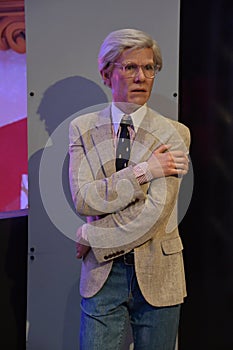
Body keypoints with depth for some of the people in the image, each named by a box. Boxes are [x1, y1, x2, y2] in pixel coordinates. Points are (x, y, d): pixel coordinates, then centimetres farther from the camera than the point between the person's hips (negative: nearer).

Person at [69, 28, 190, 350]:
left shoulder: (173, 133, -5)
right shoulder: (83, 128, 2)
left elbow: (155, 213, -15)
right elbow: (83, 199, -12)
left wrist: (90, 237, -10)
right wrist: (143, 171, -18)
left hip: (156, 274, 0)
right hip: (102, 274, 1)